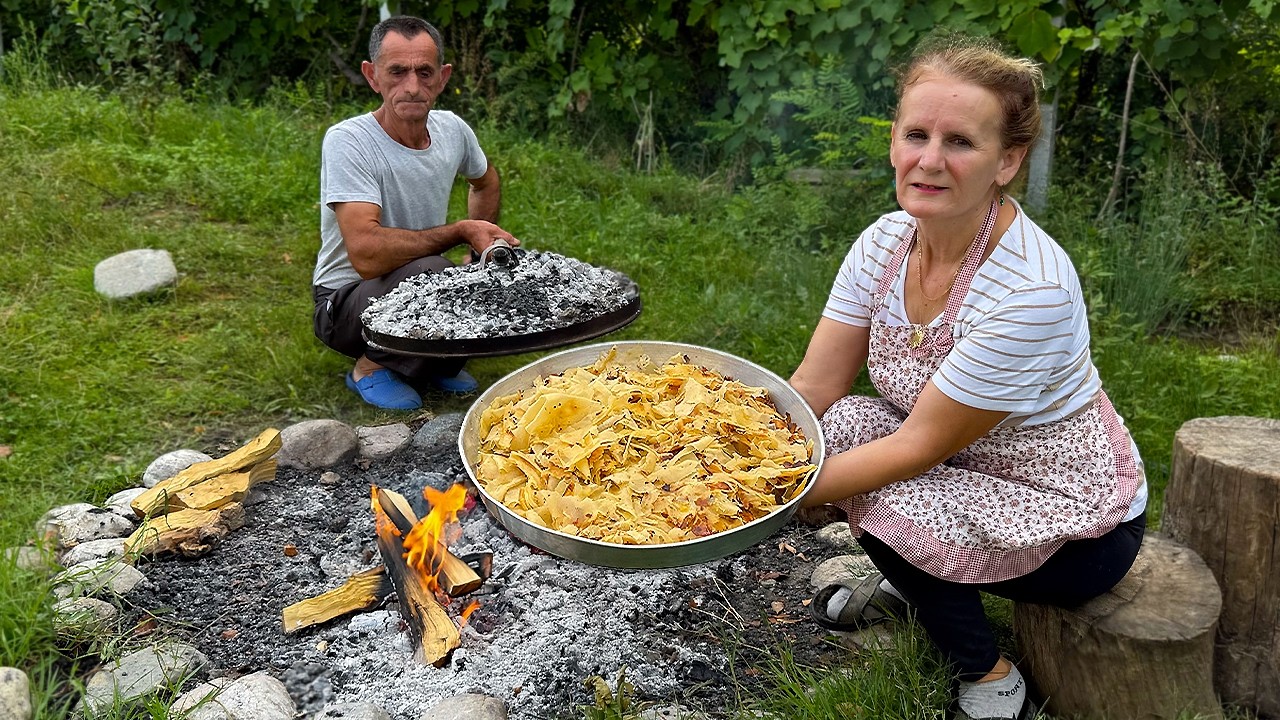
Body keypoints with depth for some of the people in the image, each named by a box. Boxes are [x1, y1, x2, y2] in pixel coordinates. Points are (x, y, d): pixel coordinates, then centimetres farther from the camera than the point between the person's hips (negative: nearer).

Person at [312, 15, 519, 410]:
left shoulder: (451, 128, -4)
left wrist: (483, 243, 6)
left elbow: (486, 181, 21)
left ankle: (435, 361, 7)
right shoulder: (347, 141, -23)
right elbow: (368, 255, -35)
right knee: (428, 273, -36)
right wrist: (461, 231, -27)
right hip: (346, 301, -6)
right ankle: (371, 366, -7)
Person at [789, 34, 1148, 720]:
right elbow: (810, 389, -11)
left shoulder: (1031, 289, -32)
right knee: (829, 426, -15)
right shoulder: (886, 241, -10)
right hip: (966, 464, 6)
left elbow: (921, 446, -27)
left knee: (880, 507, -27)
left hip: (1075, 523, -6)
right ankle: (911, 585, 15)